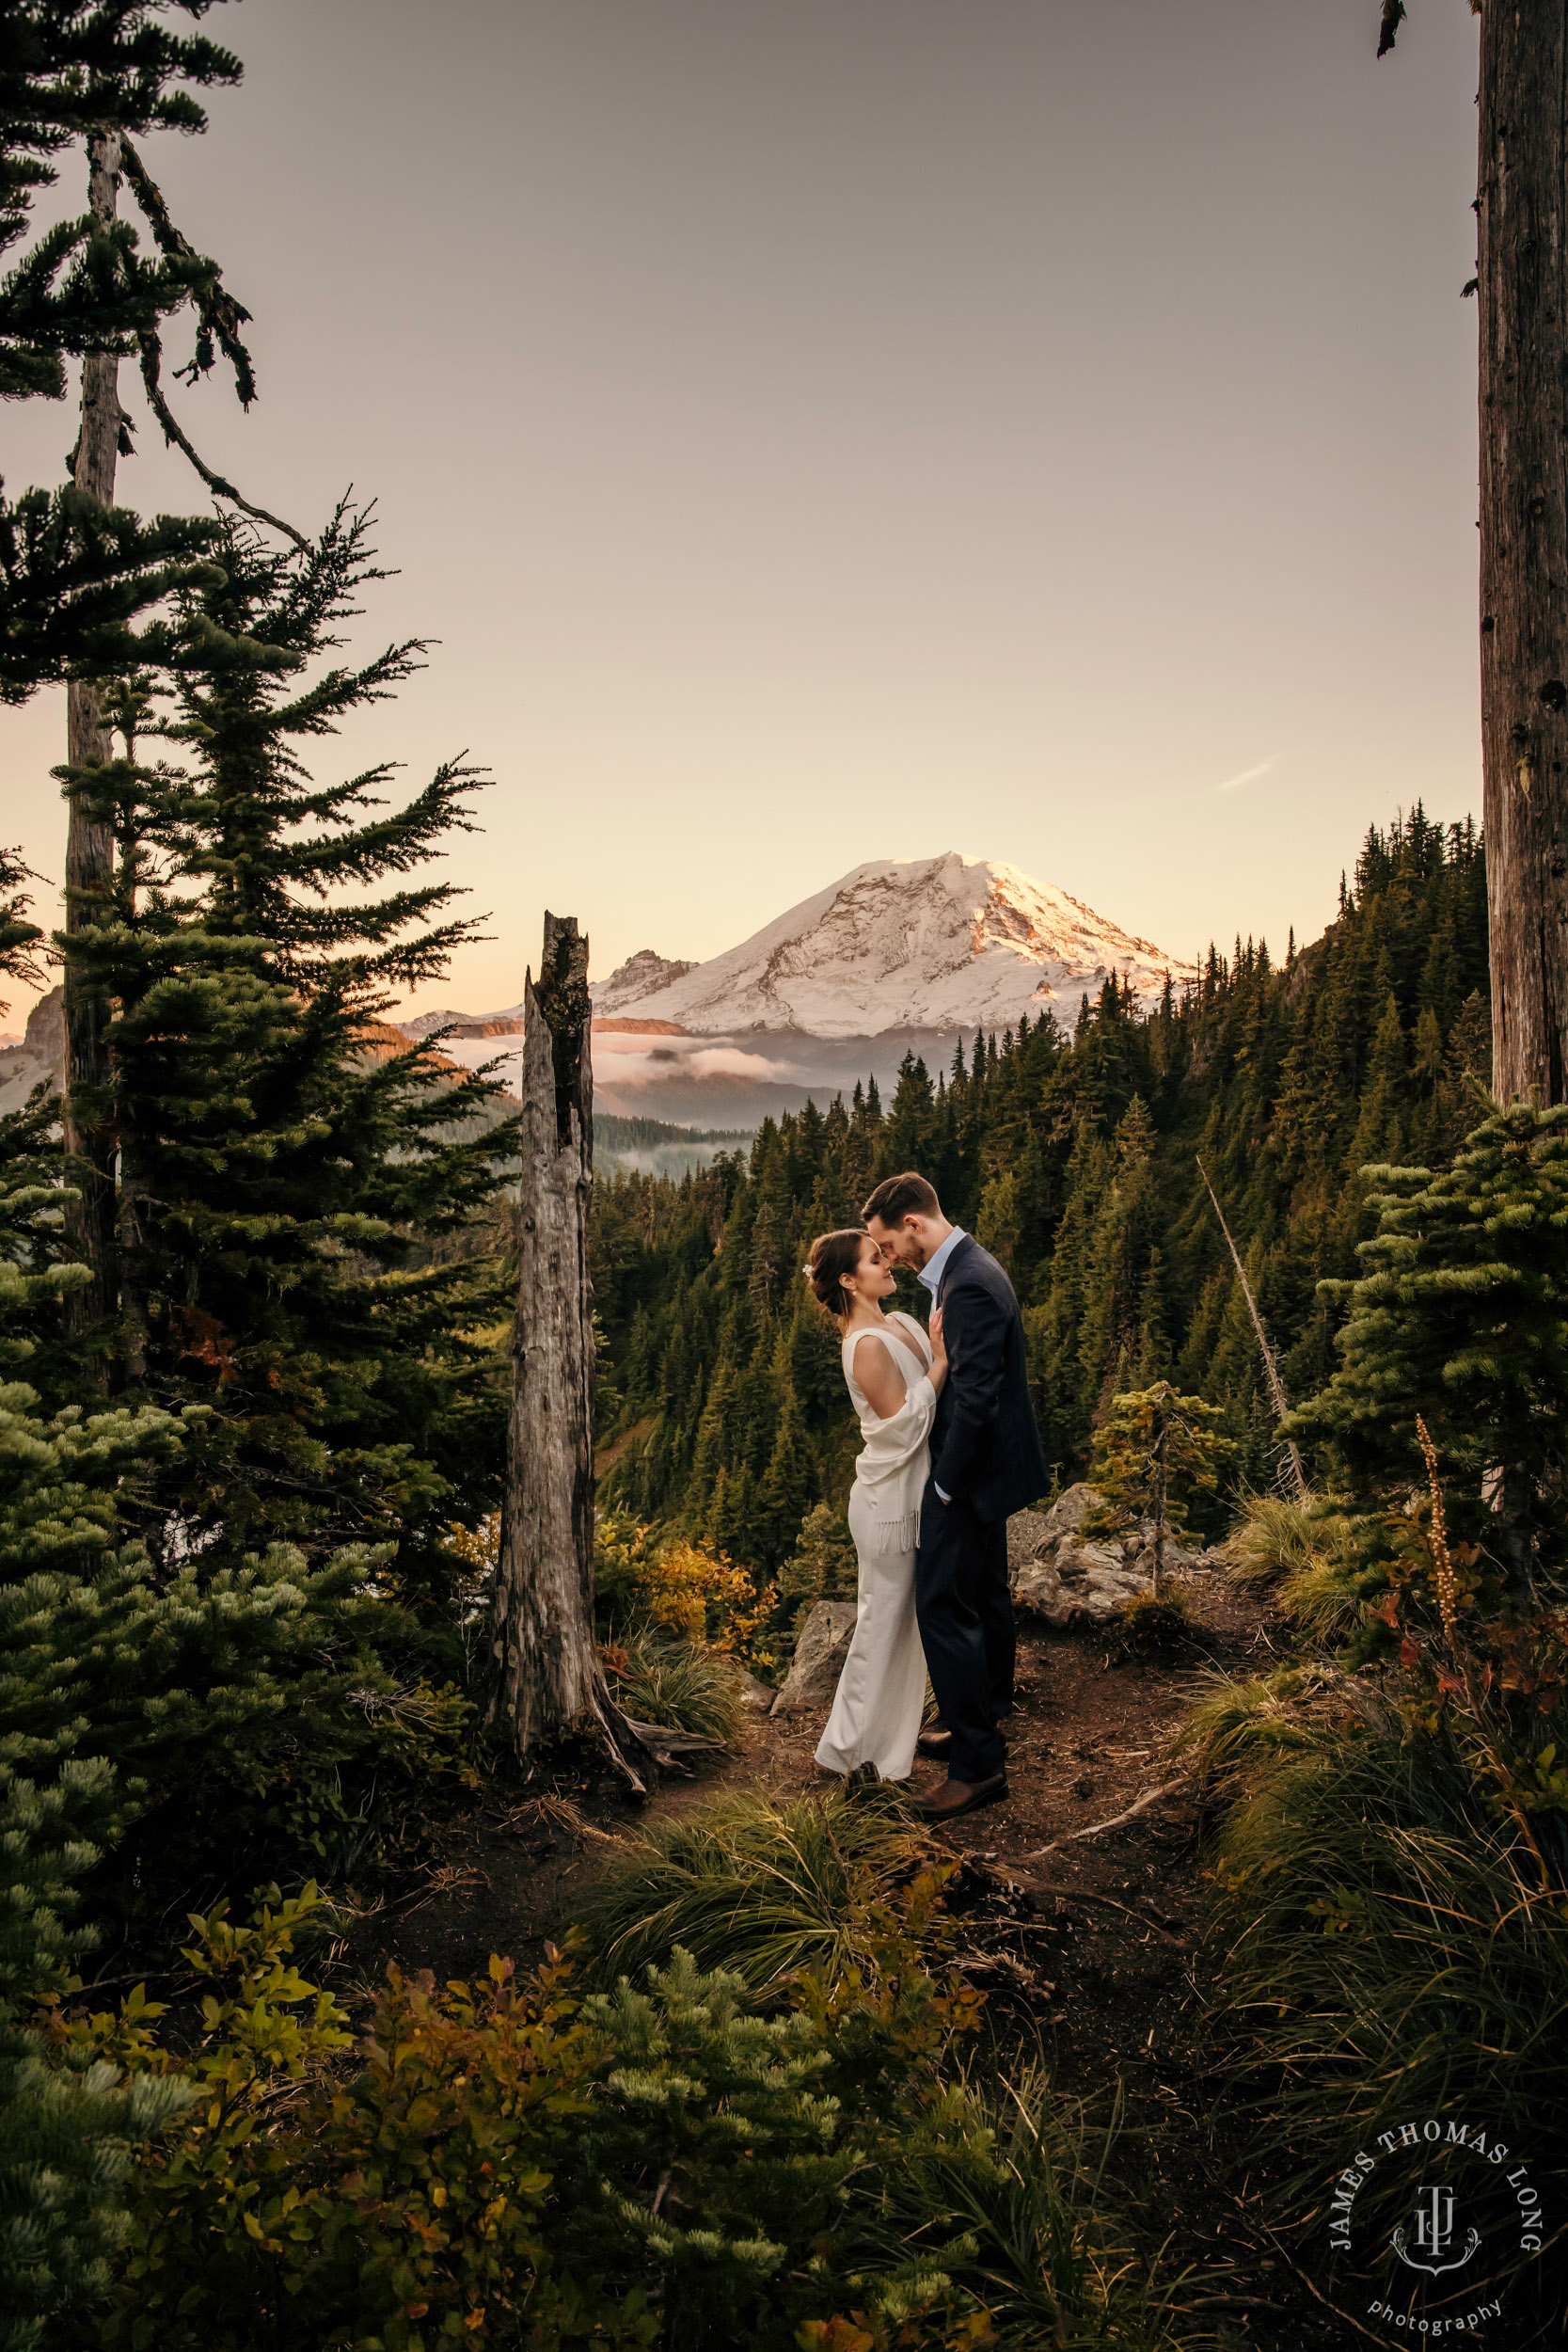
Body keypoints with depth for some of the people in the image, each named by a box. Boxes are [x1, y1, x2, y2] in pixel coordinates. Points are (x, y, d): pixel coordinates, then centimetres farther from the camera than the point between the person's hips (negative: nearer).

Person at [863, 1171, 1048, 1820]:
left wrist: (946, 1483, -17)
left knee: (944, 1607, -5)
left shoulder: (970, 1285, -26)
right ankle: (985, 1723, 36)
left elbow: (976, 1399, -28)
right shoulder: (965, 1267, 7)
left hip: (970, 1473, -10)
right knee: (983, 1596, 21)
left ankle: (977, 1763, 4)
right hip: (979, 1464, 10)